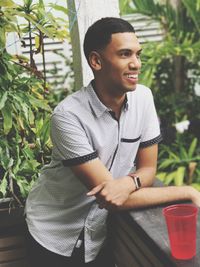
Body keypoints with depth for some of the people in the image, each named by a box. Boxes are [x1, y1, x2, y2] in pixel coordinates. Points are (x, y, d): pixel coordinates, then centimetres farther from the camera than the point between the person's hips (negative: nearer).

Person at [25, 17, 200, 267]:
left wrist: (128, 183, -27)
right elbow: (107, 198, -27)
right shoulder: (68, 115, -27)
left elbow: (147, 169, -4)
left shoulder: (143, 97, -10)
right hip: (54, 235, -4)